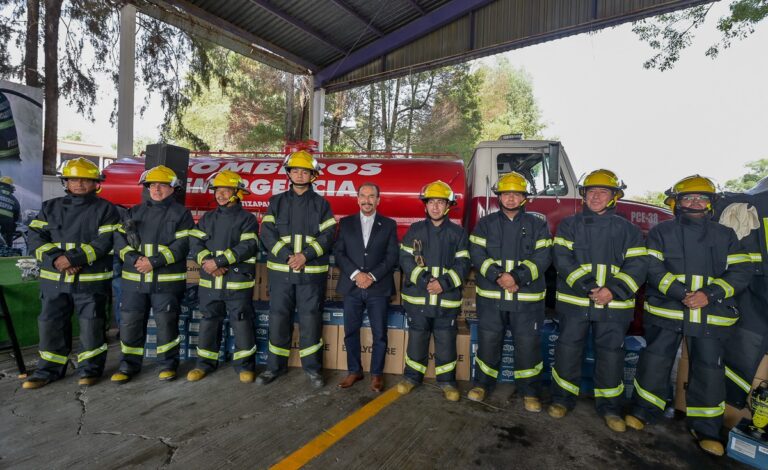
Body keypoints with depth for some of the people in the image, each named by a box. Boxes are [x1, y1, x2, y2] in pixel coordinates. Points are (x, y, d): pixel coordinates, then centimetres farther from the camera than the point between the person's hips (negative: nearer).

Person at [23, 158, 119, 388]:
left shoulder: (105, 209, 0)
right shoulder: (50, 207, 13)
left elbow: (105, 242, -10)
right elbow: (35, 236, 3)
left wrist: (73, 258, -21)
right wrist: (56, 259, -14)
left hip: (91, 280, -4)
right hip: (54, 279, 4)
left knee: (91, 325, 3)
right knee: (51, 323, 10)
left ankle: (90, 368, 18)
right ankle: (49, 369, 26)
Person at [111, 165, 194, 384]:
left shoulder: (181, 214, 0)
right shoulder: (134, 212, 15)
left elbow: (182, 245, -10)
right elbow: (119, 238, 7)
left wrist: (154, 262, -18)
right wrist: (133, 258, -12)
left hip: (167, 281, -4)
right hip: (133, 279, 4)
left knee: (166, 322, 3)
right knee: (130, 322, 9)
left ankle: (168, 363, 19)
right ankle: (129, 364, 25)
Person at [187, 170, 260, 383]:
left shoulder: (247, 218, -2)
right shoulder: (207, 218, 13)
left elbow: (248, 247, -14)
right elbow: (195, 243, 4)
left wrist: (219, 261, -19)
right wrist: (208, 262, -15)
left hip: (238, 282, -4)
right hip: (210, 282, 5)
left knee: (241, 322, 2)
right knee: (209, 322, 14)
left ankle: (244, 364, 15)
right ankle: (205, 362, 29)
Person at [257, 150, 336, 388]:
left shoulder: (321, 203, 6)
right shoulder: (277, 202, 9)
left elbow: (328, 235, -2)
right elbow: (267, 233, 0)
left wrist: (305, 255, -15)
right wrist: (286, 256, -14)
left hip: (312, 271, -1)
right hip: (280, 270, 2)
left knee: (310, 319, 4)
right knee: (278, 318, 8)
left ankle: (312, 367, 18)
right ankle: (275, 366, 24)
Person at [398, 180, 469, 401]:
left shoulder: (457, 233, 4)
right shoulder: (415, 230, 5)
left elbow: (462, 264, -2)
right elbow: (406, 259, -2)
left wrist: (444, 283, -16)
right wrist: (423, 280, -15)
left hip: (447, 298, 0)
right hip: (417, 296, 1)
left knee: (446, 340, 7)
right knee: (416, 338, 11)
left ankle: (446, 380, 25)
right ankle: (412, 376, 29)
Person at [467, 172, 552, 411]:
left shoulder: (537, 225, 5)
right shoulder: (485, 223, 6)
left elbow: (542, 257, -5)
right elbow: (477, 254, -4)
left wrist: (517, 276, -20)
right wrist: (497, 276, -18)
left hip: (527, 297, 0)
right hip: (491, 296, 0)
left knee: (528, 344, 6)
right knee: (488, 341, 9)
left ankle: (530, 391, 24)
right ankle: (482, 383, 27)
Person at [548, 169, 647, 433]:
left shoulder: (627, 229, 8)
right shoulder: (569, 225, 6)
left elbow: (636, 266, 0)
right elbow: (562, 258, -6)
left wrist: (614, 290, -16)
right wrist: (584, 286, -18)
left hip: (614, 304, 1)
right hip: (574, 301, 0)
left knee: (611, 354, 8)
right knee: (568, 349, 6)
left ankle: (609, 406, 25)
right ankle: (563, 398, 22)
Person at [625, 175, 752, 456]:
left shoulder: (725, 235, 10)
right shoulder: (661, 232, 3)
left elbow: (740, 271, 1)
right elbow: (653, 268, -7)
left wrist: (709, 293, -15)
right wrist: (680, 293, -20)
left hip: (711, 316, 2)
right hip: (665, 311, -1)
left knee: (709, 368, 6)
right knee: (655, 361, 5)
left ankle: (705, 427, 22)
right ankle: (644, 411, 22)